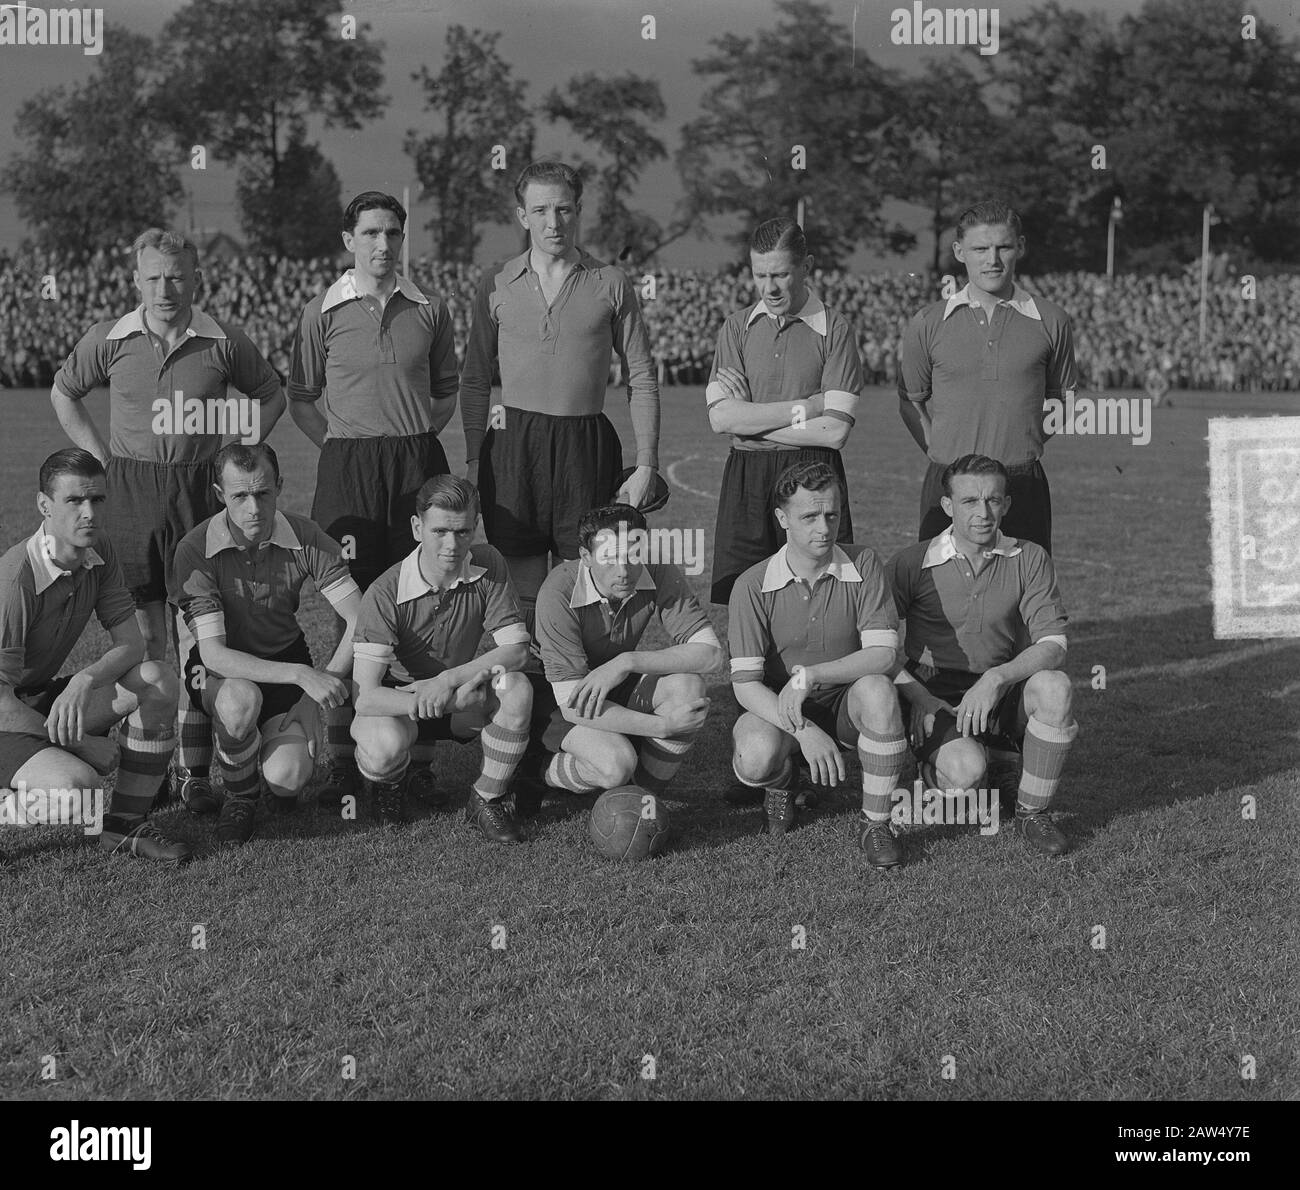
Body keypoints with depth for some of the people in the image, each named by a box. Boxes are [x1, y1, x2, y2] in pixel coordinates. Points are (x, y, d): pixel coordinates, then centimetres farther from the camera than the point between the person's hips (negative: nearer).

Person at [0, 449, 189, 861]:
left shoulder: (99, 553, -4)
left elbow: (131, 642, -4)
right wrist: (82, 745, -20)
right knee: (78, 786, -33)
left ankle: (126, 825, -4)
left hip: (47, 701, 8)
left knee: (157, 681, -13)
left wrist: (84, 681, -26)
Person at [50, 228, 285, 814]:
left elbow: (270, 395, 16)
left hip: (199, 488, -1)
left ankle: (194, 770, 0)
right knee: (146, 630, 5)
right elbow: (63, 393, 18)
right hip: (131, 491, 1)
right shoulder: (109, 340, 2)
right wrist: (102, 458, 9)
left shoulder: (224, 341, 0)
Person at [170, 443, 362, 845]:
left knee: (287, 777, -23)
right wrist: (303, 675, -37)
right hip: (221, 669, -1)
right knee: (241, 698, -38)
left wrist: (316, 694, -22)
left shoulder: (304, 538, -15)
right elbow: (213, 653, -27)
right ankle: (239, 798, -7)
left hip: (285, 659, 1)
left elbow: (362, 621, -14)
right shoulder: (195, 551, -22)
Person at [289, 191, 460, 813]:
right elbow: (301, 397, 8)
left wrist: (419, 434, 7)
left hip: (418, 459, 2)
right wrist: (340, 443, 1)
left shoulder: (429, 310, 8)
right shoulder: (323, 313, 3)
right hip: (348, 466, -2)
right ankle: (344, 756, 1)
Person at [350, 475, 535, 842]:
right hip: (397, 699, -3)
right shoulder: (386, 593, -24)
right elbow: (364, 696, -30)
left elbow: (516, 650, -16)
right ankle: (388, 784, 4)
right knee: (384, 746, -37)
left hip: (460, 698, 3)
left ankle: (488, 800, -6)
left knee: (516, 688, -28)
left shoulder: (488, 567, -14)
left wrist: (447, 680, -29)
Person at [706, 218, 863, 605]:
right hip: (745, 481, 2)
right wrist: (807, 408, -7)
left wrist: (750, 417, -4)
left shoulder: (835, 331, 0)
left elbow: (835, 431, -9)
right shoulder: (737, 327, 9)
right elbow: (720, 417, -3)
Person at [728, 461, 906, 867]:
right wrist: (804, 730, -31)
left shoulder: (863, 564, -8)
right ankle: (780, 784, 8)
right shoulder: (753, 586, -12)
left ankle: (875, 824, -19)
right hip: (776, 708, -1)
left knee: (877, 689, -34)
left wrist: (808, 676, -28)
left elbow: (882, 654, -17)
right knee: (756, 758, -34)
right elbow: (745, 684, -16)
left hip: (845, 702, 1)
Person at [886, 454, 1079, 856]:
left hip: (1003, 691, 2)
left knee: (1054, 687, -31)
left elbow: (1053, 646, -8)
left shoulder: (1029, 560, 0)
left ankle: (1032, 813, -11)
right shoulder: (913, 564, -5)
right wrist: (920, 698, -16)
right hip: (936, 696, -2)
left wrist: (996, 678, -25)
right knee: (965, 770, -33)